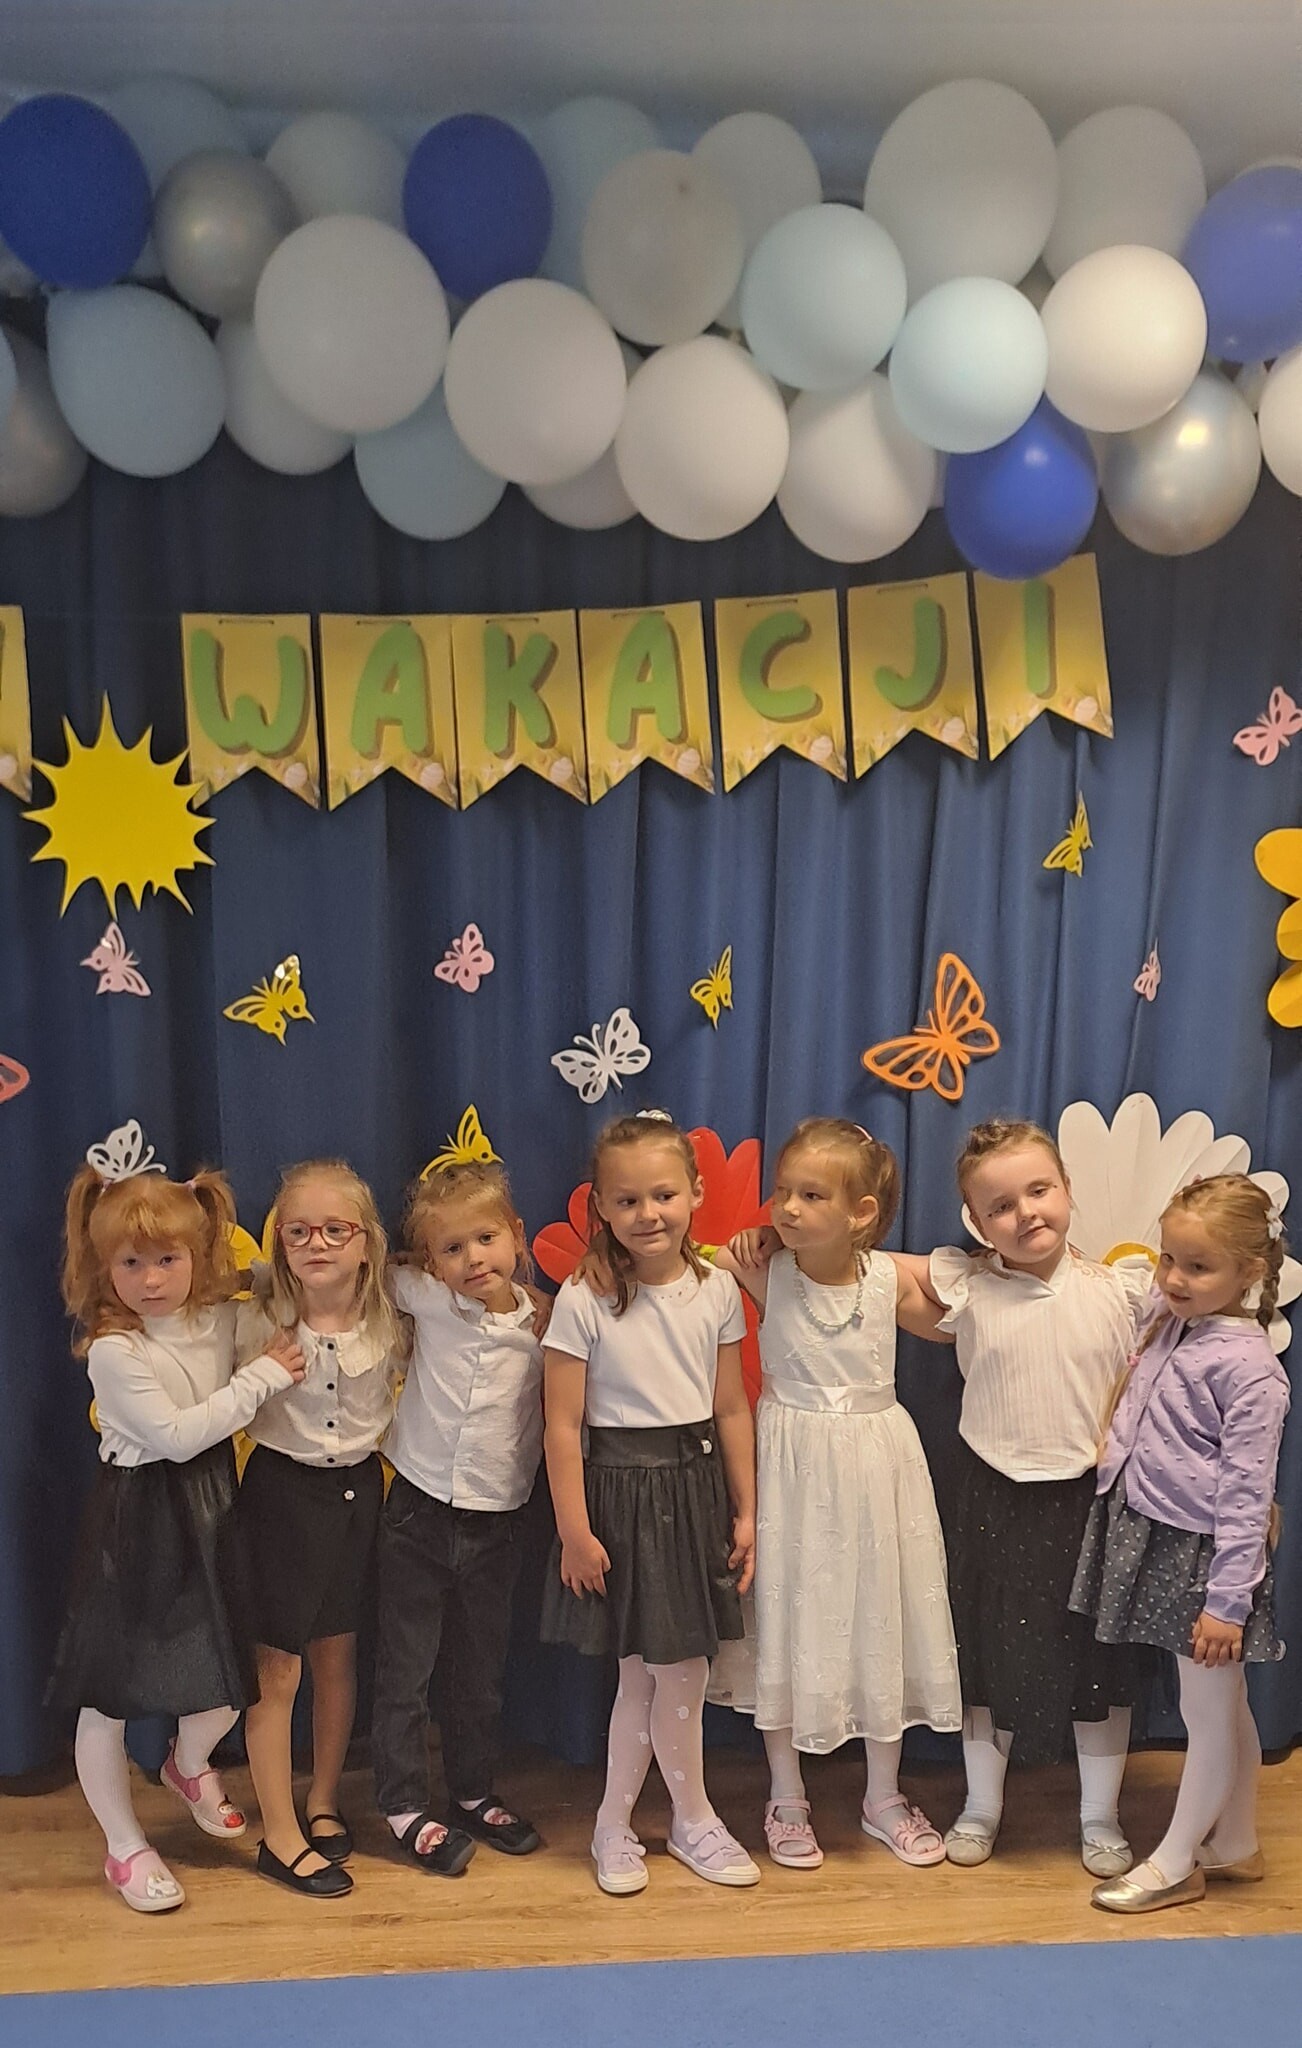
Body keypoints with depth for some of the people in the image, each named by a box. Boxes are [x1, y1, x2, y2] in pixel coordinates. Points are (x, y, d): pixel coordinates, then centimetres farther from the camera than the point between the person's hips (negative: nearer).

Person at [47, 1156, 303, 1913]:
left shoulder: (223, 1318, -3)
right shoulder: (113, 1348, -19)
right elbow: (177, 1435, -22)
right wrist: (262, 1377, -20)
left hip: (211, 1513, 5)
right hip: (137, 1524, -5)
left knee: (227, 1679, 13)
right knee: (110, 1697, 5)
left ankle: (191, 1767, 48)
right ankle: (126, 1848, 27)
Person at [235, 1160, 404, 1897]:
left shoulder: (390, 1322, -9)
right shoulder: (259, 1323, -16)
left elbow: (412, 1392, 8)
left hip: (358, 1490, 3)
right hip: (282, 1492, -3)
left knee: (339, 1654, 16)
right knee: (276, 1668, 3)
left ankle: (324, 1801, 35)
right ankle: (281, 1835, 17)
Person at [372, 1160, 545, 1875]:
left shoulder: (544, 1324, -7)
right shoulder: (428, 1300, -9)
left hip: (495, 1522, 1)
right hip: (418, 1515, -1)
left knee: (480, 1672, 17)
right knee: (406, 1670, 7)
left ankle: (473, 1794, 34)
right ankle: (405, 1806, 23)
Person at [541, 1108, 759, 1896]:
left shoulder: (717, 1290, -2)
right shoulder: (583, 1301, -13)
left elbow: (731, 1409, 4)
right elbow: (563, 1424, -10)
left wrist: (745, 1510, 5)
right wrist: (574, 1530, -10)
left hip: (697, 1486, 4)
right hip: (620, 1490, -4)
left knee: (660, 1673, 11)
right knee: (670, 1672, 5)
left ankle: (616, 1824, 30)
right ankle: (693, 1819, 28)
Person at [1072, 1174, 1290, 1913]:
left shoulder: (1248, 1366, -19)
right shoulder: (1168, 1330, 2)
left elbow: (1246, 1491, -18)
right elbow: (1136, 1434, 18)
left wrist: (1227, 1599, -16)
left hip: (1205, 1554, -7)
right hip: (1154, 1537, 7)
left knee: (1210, 1711, 10)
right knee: (1227, 1709, 21)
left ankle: (1177, 1862, 22)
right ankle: (1237, 1844, 34)